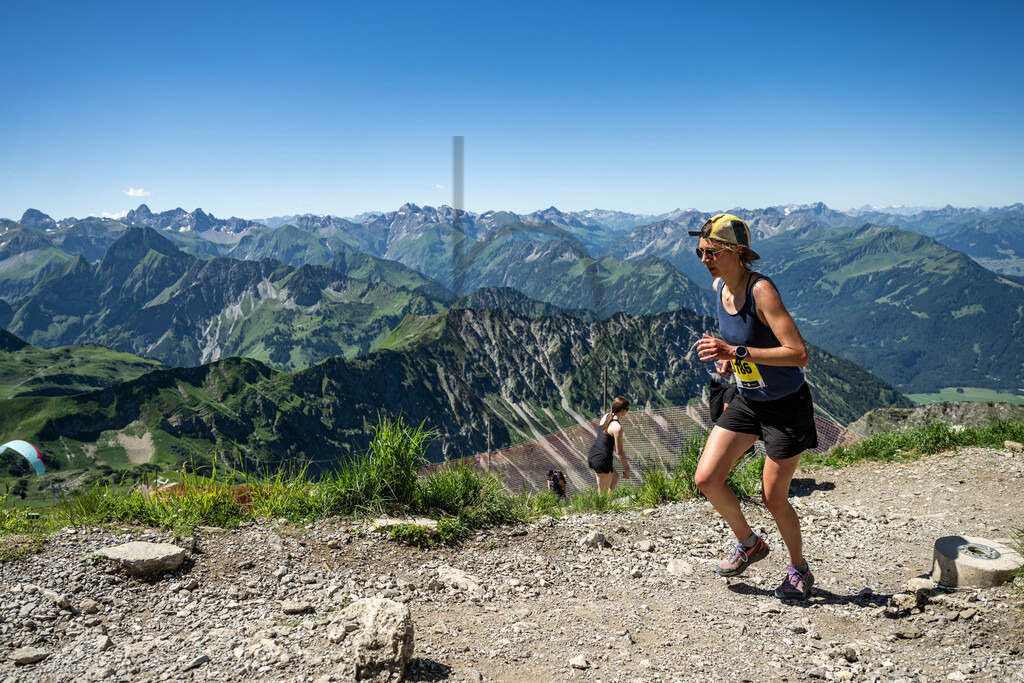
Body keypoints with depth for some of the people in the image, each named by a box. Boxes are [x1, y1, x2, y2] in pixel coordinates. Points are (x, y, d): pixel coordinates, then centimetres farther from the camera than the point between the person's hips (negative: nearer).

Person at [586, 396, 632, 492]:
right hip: (602, 460, -9)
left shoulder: (605, 417, 5)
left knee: (615, 477, 28)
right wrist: (626, 469, -4)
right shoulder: (617, 427, -20)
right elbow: (619, 452, -16)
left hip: (592, 456, 9)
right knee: (603, 493, 5)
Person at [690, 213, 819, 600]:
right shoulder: (719, 286, -2)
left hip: (786, 406, -7)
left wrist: (737, 352, -35)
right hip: (747, 401, 7)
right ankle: (749, 544, 26)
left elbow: (799, 353, -31)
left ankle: (799, 570, 31)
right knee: (706, 479, 0)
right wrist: (727, 360, -1)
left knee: (773, 498, 3)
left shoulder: (761, 289, -25)